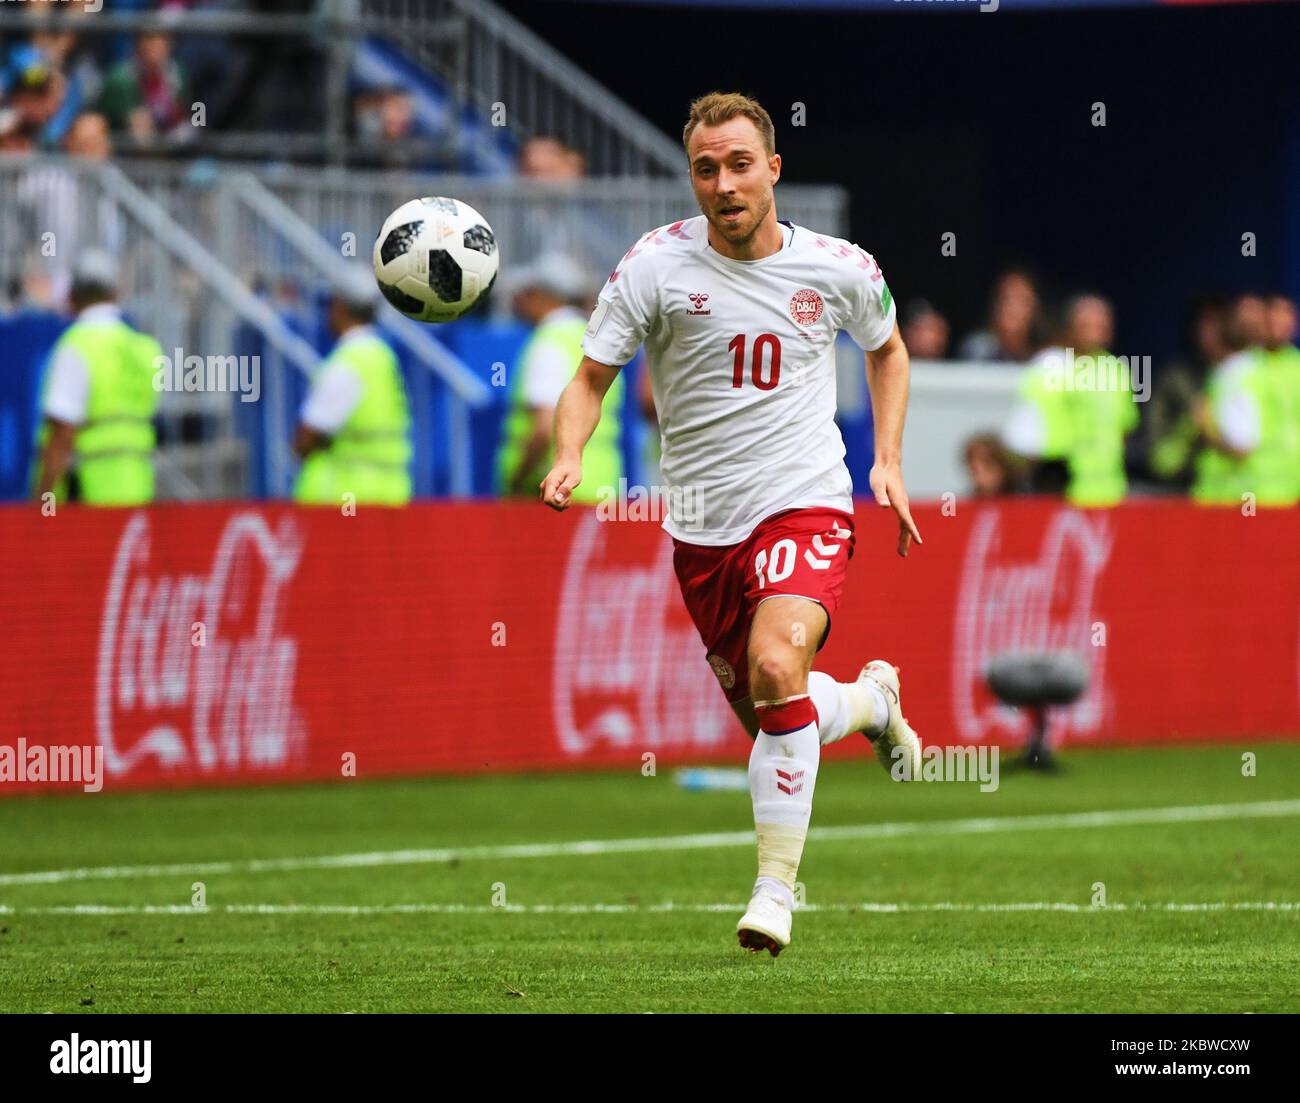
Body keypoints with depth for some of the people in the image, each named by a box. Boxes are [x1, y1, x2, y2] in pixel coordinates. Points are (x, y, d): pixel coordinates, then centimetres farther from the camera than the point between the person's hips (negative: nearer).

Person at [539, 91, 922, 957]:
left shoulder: (840, 268, -2)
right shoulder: (656, 265, -7)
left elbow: (887, 348, 19)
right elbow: (591, 377, -3)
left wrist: (889, 461, 8)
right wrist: (569, 459, -23)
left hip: (806, 505, -3)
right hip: (703, 525, 3)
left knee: (776, 667, -29)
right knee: (769, 718, 11)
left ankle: (776, 888, -19)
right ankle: (870, 699, 47)